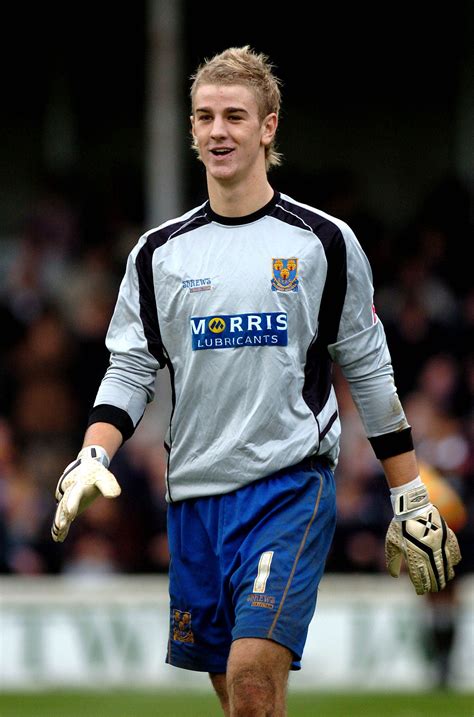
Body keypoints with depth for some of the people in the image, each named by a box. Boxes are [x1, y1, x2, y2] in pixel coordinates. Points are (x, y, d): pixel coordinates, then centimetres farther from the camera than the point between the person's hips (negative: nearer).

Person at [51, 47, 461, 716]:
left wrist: (411, 497, 5)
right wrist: (92, 457, -8)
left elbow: (371, 372, 6)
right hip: (192, 492, 4)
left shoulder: (324, 243, 2)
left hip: (291, 483, -4)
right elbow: (131, 370, 10)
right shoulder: (159, 252, 9)